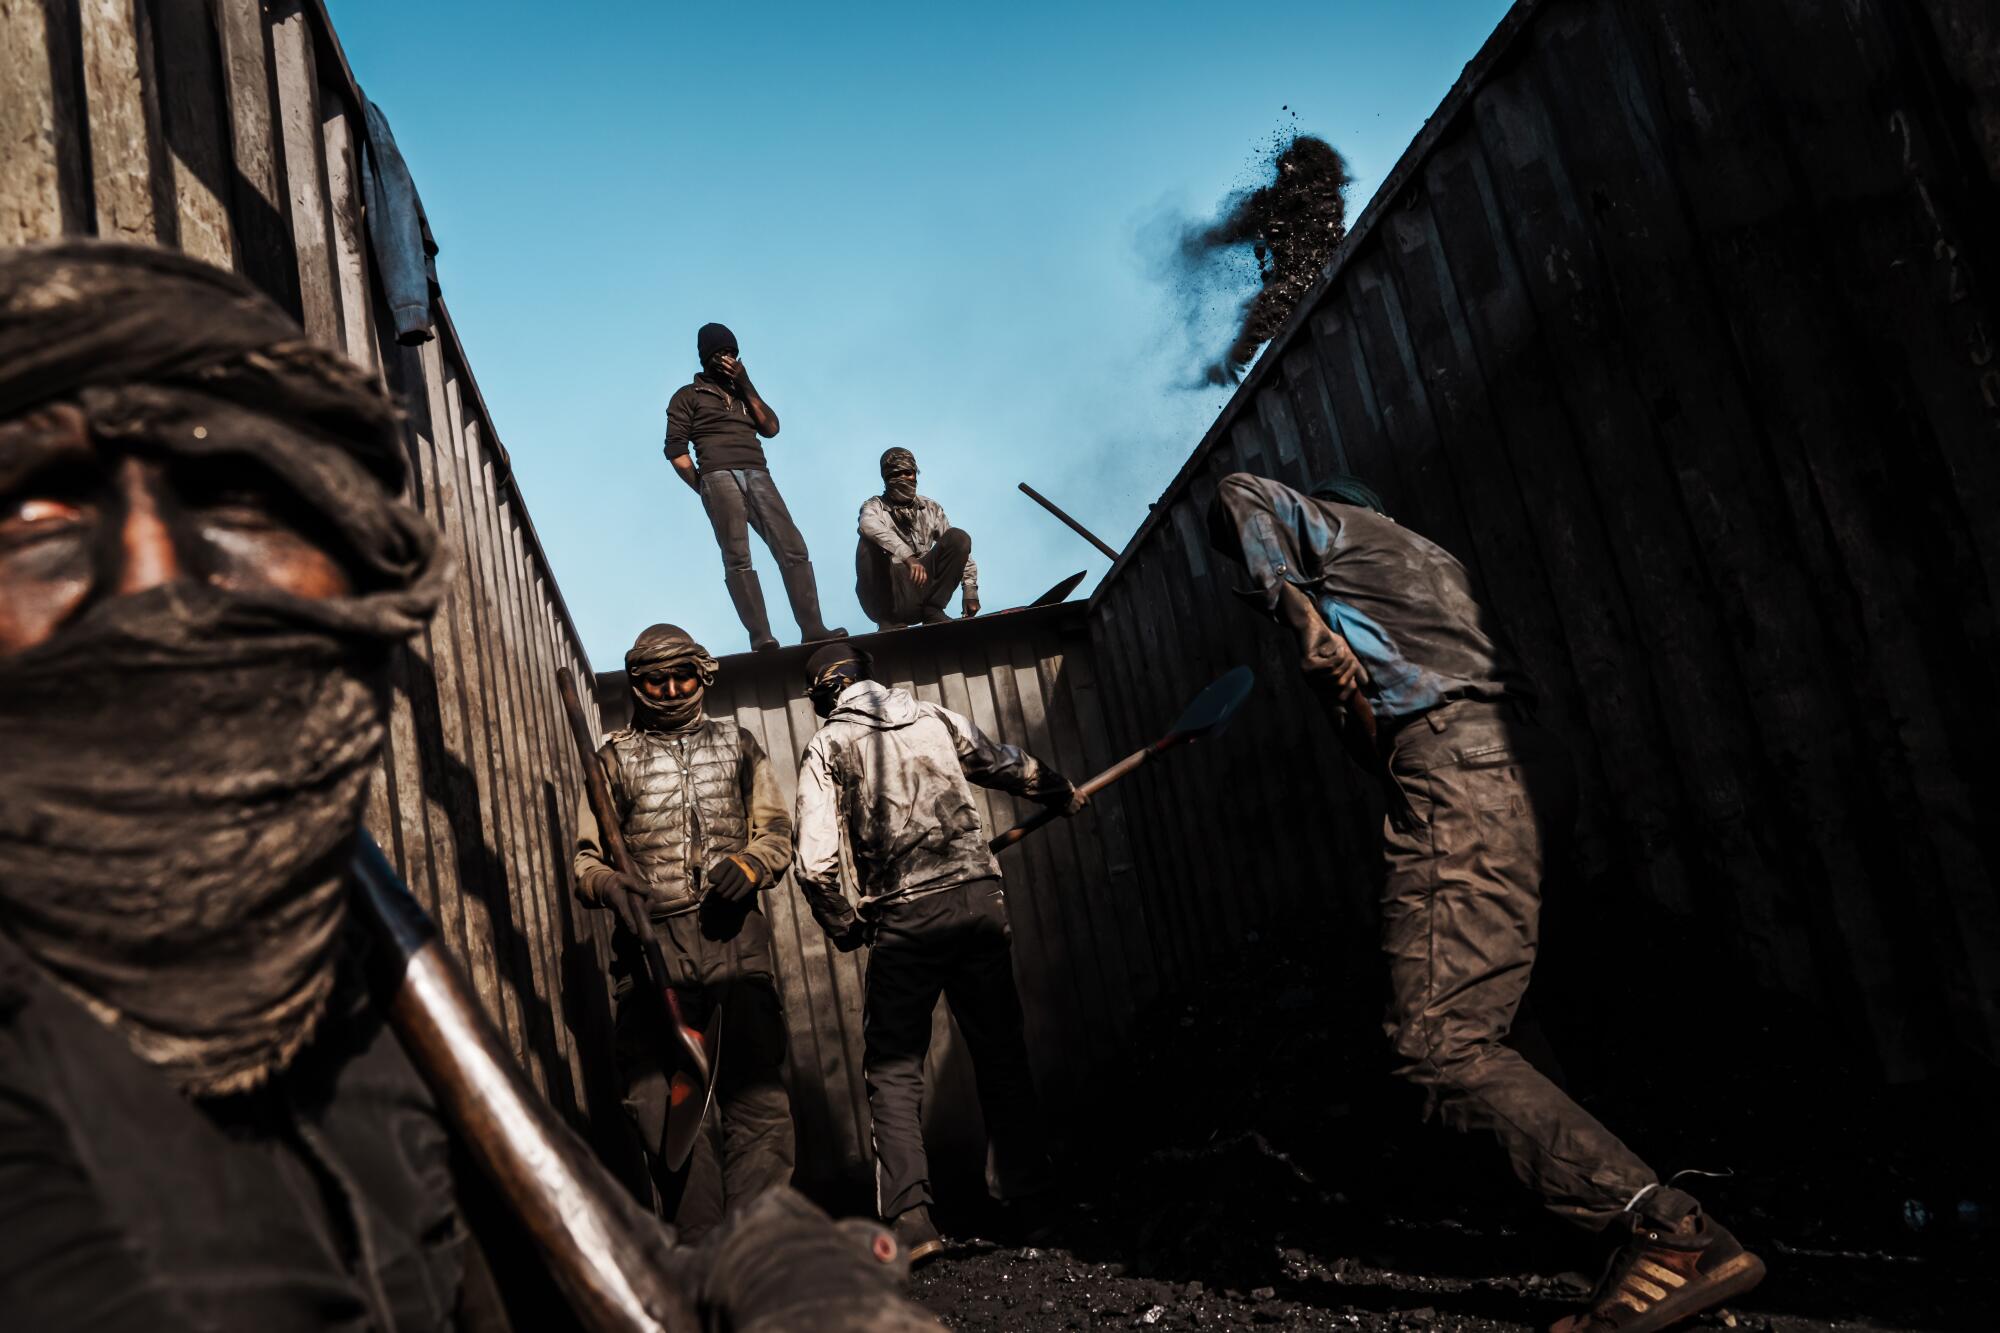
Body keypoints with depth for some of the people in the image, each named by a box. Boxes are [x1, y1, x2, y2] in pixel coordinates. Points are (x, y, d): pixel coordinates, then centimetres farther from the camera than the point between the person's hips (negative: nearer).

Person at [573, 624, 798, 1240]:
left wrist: (750, 864, -9)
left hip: (735, 933, 0)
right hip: (653, 941, 0)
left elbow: (777, 833, 13)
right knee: (659, 1101, -4)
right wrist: (609, 884, -13)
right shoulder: (616, 758, 14)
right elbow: (585, 855, 10)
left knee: (756, 1095, -5)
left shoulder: (737, 745, 16)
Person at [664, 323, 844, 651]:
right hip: (719, 476, -4)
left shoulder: (742, 391, 31)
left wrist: (746, 386, 10)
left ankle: (812, 628, -14)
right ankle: (760, 636, -23)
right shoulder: (687, 396, 16)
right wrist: (702, 489, -3)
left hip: (758, 475, 4)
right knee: (737, 559, -15)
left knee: (793, 549, -10)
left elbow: (771, 428, 16)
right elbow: (676, 450, 6)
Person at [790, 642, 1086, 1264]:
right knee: (1000, 1046, 15)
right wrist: (1063, 793, 46)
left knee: (893, 1066, 6)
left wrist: (843, 925, 10)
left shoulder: (828, 746, 3)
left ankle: (910, 1218, -1)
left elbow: (815, 862, -6)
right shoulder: (935, 718, 13)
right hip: (980, 897, 3)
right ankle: (1022, 1183, 24)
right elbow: (1010, 767, 27)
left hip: (905, 916, -3)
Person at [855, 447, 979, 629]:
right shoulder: (875, 506, -1)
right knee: (869, 542, -27)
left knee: (958, 536, -12)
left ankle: (932, 610, -9)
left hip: (923, 588, 3)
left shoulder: (930, 508, 12)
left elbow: (959, 546, 10)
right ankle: (888, 618, -19)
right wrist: (908, 557, -42)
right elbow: (870, 525, -27)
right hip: (891, 593, -3)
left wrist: (970, 590, -3)